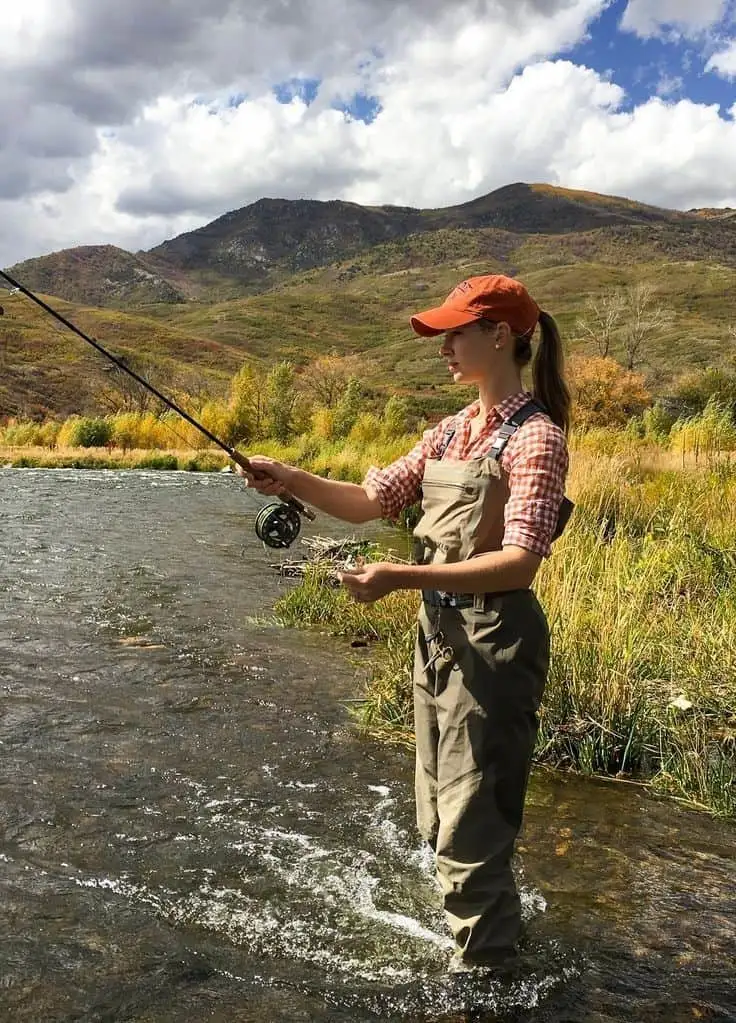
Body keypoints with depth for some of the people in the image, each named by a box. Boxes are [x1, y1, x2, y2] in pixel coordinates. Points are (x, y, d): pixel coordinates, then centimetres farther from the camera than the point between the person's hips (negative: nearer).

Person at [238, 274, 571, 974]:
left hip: (492, 639, -8)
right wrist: (294, 481, -6)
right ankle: (482, 935, 42)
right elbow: (370, 500, 10)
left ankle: (485, 972, 24)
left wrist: (403, 577, -31)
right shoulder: (449, 433, 10)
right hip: (437, 631, 8)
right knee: (440, 815, 21)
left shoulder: (536, 436, -14)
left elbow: (520, 561, -23)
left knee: (471, 822, 2)